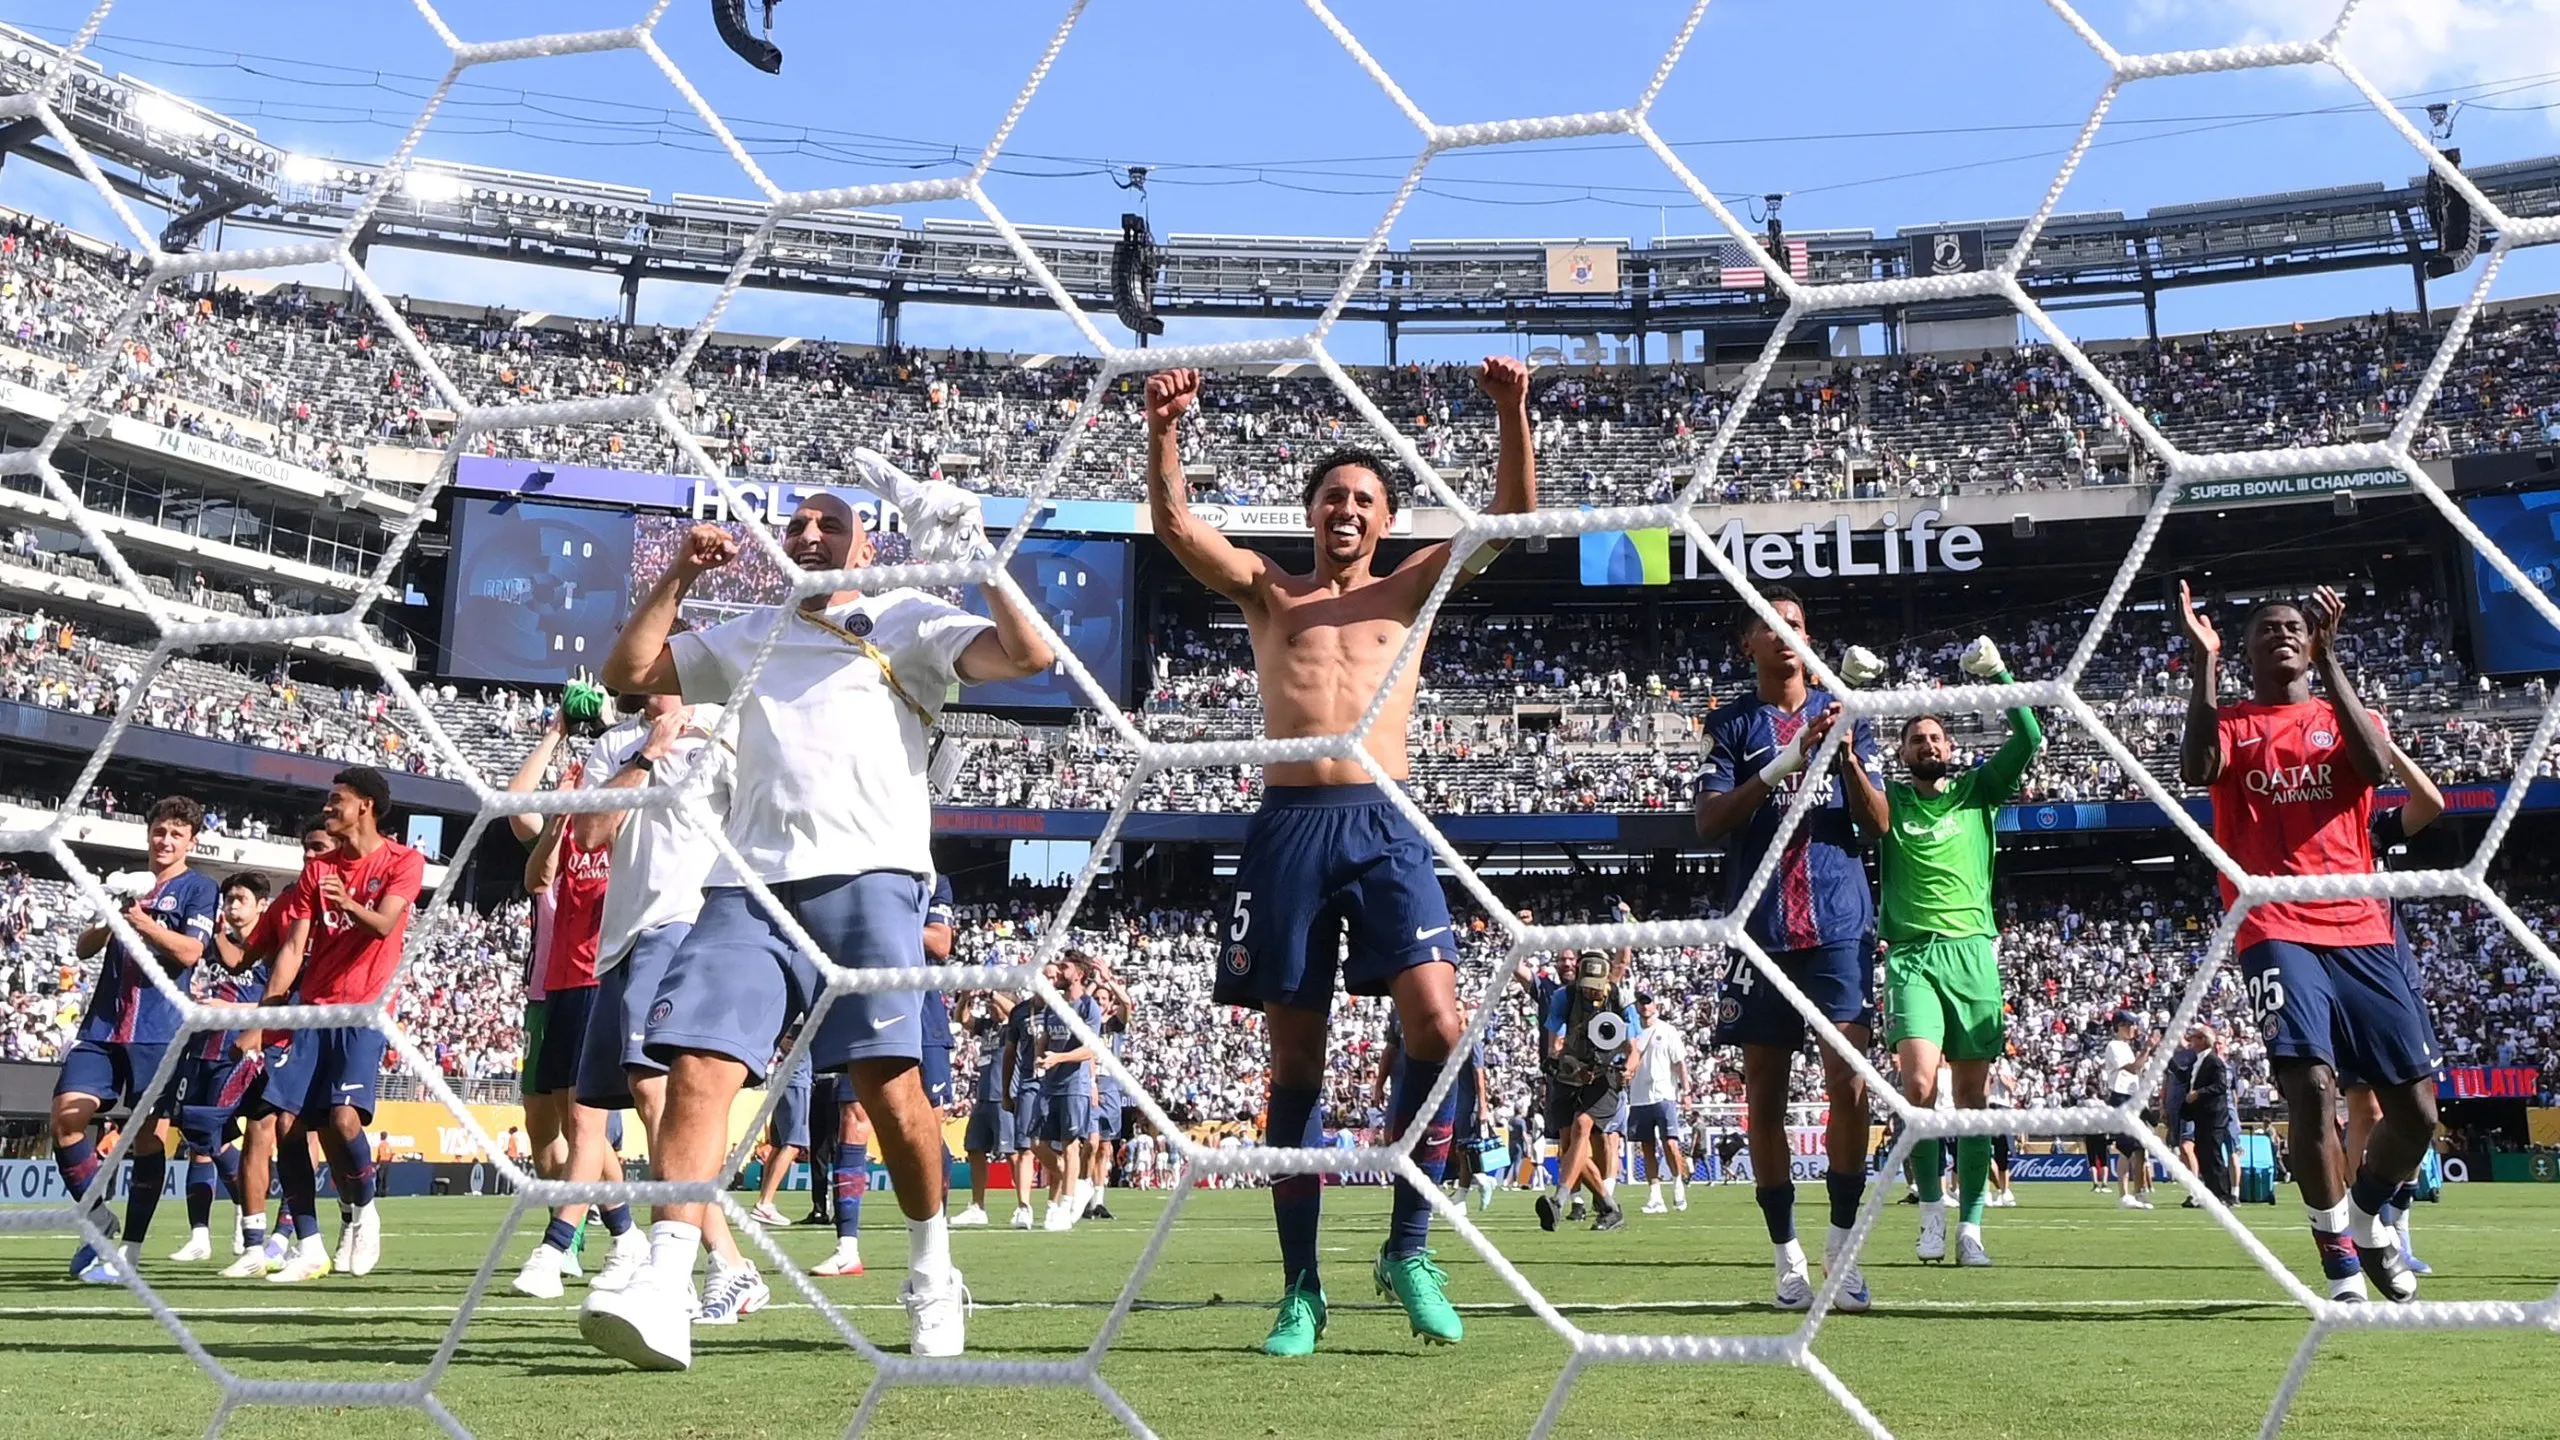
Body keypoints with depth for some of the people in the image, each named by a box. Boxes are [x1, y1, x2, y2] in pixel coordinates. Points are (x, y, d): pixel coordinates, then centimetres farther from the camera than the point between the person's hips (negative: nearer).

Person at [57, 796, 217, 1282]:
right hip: (102, 1024, 5)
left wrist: (143, 921, -25)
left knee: (146, 1133, -1)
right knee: (66, 1117, -9)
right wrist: (108, 920, -5)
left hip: (156, 1032, -5)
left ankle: (131, 1250, 7)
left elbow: (189, 952, -11)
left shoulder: (199, 889, 3)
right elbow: (85, 948, 16)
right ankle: (99, 1223, 7)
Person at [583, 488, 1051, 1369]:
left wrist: (982, 561, -6)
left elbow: (1029, 655, 1)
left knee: (889, 1082, -8)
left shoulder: (910, 620, 14)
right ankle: (664, 1289, -17)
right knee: (701, 1066, -13)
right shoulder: (748, 635, 27)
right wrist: (679, 576, 15)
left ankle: (932, 1272, 12)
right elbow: (628, 674, 22)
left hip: (866, 876, -3)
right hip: (747, 884, 4)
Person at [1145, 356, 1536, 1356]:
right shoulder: (1266, 592, 16)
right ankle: (1301, 1288, 12)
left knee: (1436, 1026, -17)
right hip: (1288, 824, 1)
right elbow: (1174, 525, 3)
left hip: (1382, 822, 0)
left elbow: (1511, 517, 4)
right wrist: (1163, 432, -12)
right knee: (1295, 1061, 3)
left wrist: (1512, 416, -10)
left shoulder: (1410, 590, 15)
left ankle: (1409, 1249, 2)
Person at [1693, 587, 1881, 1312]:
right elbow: (1709, 820, -6)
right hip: (1760, 930, 0)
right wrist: (1784, 762, -18)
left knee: (1848, 1082, -9)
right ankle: (1787, 1255, 12)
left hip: (1838, 925, 0)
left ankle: (1843, 1244, 4)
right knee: (1764, 1093, 3)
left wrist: (1847, 757, -14)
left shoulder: (1843, 714, 11)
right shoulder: (1731, 724, 8)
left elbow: (1878, 825, 5)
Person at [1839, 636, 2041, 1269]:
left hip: (1972, 949, 1)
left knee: (1973, 1095, 1)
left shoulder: (1977, 790, 13)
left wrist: (1997, 676, -10)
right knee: (1919, 1082, -18)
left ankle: (1970, 1227, 7)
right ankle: (1931, 1211, -2)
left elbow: (2029, 741, 1)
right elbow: (1860, 796, -8)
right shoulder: (1891, 799, 12)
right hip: (1912, 952, -1)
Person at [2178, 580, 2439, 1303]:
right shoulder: (2231, 725, 12)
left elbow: (2377, 767, -9)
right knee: (2310, 1088, -20)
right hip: (2277, 932, -3)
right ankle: (2339, 1260, -4)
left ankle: (2366, 1217, 31)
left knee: (2416, 1108, 1)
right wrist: (2204, 664, -15)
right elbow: (2196, 770, -13)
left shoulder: (2343, 719, 16)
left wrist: (2330, 659, -12)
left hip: (2362, 931, 3)